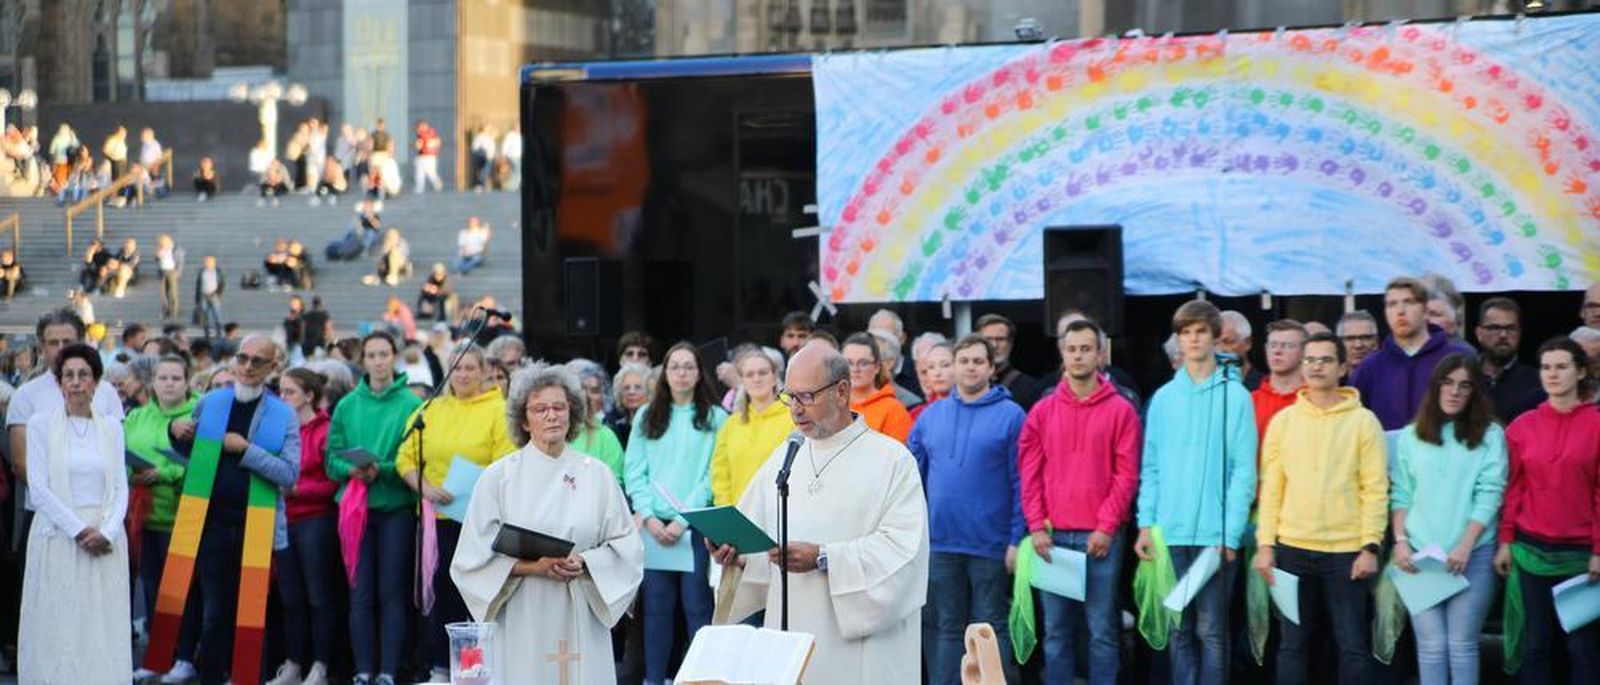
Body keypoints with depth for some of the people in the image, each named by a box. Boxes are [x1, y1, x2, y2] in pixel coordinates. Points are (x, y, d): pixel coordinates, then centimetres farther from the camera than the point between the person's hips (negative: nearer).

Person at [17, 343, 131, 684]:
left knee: (104, 632, 1)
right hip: (58, 537, -2)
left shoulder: (111, 426, 8)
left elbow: (120, 487, 6)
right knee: (58, 632, -2)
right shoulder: (41, 423, 0)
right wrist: (79, 531, -12)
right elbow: (39, 488, -6)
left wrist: (107, 532, -10)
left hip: (105, 539, 2)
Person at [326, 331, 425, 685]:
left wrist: (381, 470, -18)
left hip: (397, 507, -3)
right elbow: (333, 458, 8)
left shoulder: (411, 404, -1)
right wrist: (352, 470, -12)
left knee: (392, 593, 0)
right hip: (355, 507, 3)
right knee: (361, 594, 3)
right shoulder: (347, 405, 8)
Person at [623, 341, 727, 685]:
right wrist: (648, 516, -7)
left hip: (696, 525, -2)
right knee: (657, 606, 5)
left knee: (696, 605, -3)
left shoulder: (715, 418, 4)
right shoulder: (647, 416, 13)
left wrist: (683, 521, -11)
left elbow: (713, 475, -4)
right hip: (653, 525, 3)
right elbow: (634, 471, 7)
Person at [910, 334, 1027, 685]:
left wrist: (1016, 539, -10)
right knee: (949, 628, 11)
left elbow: (1021, 483, -5)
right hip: (940, 542, 4)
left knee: (990, 628, 2)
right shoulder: (931, 416, 10)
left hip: (989, 544, -4)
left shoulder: (1010, 415, -3)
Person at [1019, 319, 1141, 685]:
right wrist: (1036, 526, -2)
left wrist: (1107, 526, -9)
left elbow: (1126, 474, -2)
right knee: (1056, 629, 5)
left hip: (1102, 535, -2)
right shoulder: (1042, 411, 10)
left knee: (1102, 629, -1)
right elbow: (1030, 473, 7)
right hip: (1053, 534, 2)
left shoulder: (1121, 410, 2)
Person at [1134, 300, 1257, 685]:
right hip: (1169, 534, 3)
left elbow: (1244, 471, -5)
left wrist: (1230, 533, -12)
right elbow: (1150, 469, 11)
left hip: (1214, 534, -3)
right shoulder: (1163, 399, 10)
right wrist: (1146, 524, 1)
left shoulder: (1235, 396, -1)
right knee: (1179, 630, 7)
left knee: (1210, 630, -1)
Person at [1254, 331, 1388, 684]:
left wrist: (1371, 546, -10)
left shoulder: (1363, 421, 0)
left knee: (1353, 645, 2)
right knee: (1293, 644, 7)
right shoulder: (1283, 421, 7)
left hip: (1347, 551, -2)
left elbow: (1376, 490, -3)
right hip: (1293, 548, 2)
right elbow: (1271, 487, 7)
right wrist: (1265, 543, 0)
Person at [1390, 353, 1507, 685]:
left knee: (1462, 645, -1)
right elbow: (1401, 495, 10)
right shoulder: (1410, 436, 11)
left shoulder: (1490, 435, 3)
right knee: (1431, 645, 0)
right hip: (1419, 554, 2)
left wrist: (1465, 546, -12)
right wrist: (1400, 541, -3)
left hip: (1473, 554, -2)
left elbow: (1490, 495, -4)